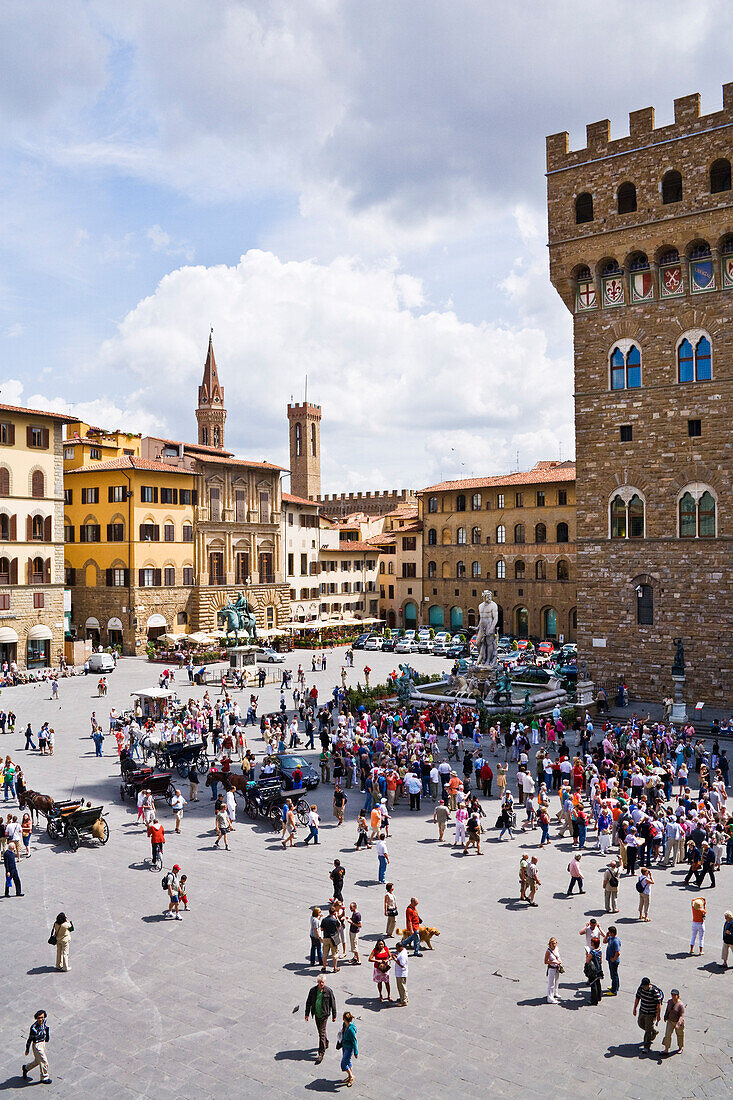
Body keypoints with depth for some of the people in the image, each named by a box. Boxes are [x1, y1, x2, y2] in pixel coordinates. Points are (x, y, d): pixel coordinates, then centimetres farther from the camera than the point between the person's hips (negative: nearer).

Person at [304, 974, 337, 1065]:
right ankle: (326, 1043, 45)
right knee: (320, 1031, 20)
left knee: (322, 1033, -7)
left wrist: (334, 1016, 0)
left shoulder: (329, 991, -13)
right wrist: (307, 1014, 1)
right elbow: (308, 1002, 4)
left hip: (324, 1015, -4)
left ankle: (321, 1053, -1)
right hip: (316, 1014, 4)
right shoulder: (313, 990, -5)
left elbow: (333, 1003, -5)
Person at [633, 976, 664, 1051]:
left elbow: (658, 1004, -18)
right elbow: (637, 998, 6)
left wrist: (658, 1015, -14)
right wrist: (635, 1008, 12)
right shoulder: (641, 988, -8)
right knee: (640, 1023, 22)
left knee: (648, 1030, -1)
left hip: (651, 1013, -7)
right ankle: (654, 1032, 45)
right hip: (642, 1011, 7)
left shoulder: (655, 992, -26)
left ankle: (647, 1046, 14)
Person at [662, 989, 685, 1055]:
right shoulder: (670, 1001, -9)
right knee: (668, 1034, -3)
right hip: (670, 1021, 4)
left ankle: (680, 1048, 42)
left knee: (680, 1035, 18)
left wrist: (678, 1024, -37)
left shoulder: (680, 1005, -26)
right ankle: (666, 1050, 5)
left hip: (678, 1022, -4)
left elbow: (682, 1016, -26)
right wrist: (665, 1017, 20)